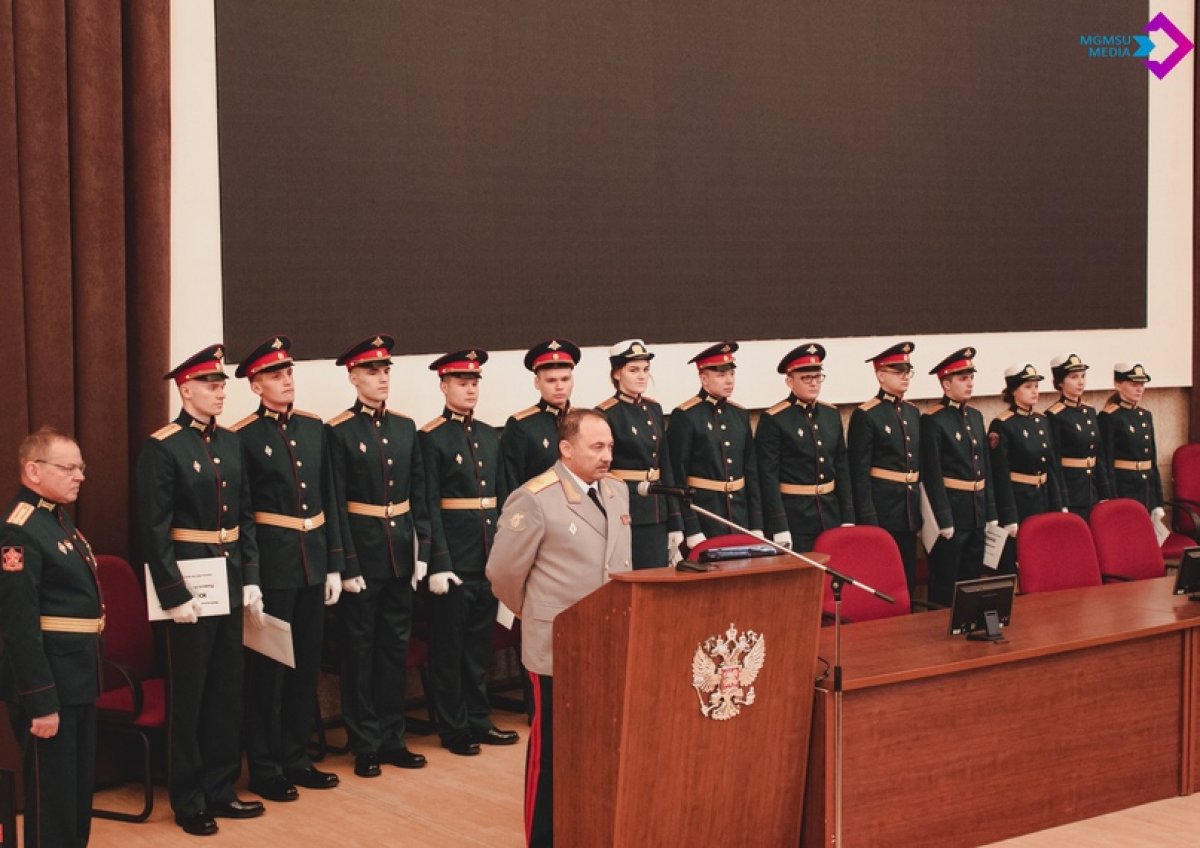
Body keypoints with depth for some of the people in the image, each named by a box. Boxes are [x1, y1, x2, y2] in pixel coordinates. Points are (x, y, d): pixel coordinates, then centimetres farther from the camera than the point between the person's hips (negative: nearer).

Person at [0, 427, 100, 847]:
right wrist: (40, 702, -23)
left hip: (78, 678, 10)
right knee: (52, 791, 1)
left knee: (80, 785, 19)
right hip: (47, 681, -10)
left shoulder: (59, 517, 12)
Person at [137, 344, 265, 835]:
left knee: (227, 690, 12)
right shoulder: (161, 448, -12)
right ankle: (188, 801, 15)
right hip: (189, 581, -7)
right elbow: (155, 530, -15)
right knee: (189, 694, 3)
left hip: (230, 582, 7)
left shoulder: (230, 442, 9)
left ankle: (220, 790, 23)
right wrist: (173, 595, -18)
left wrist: (250, 579, 6)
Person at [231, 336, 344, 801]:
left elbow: (328, 500, 11)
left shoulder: (314, 427, 8)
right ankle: (265, 768, 13)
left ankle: (296, 758, 24)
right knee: (268, 666, 3)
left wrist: (334, 565, 8)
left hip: (313, 563, 6)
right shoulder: (242, 437, -9)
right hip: (271, 566, -6)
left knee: (306, 665, 12)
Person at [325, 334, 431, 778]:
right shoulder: (339, 431, -8)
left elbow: (418, 495, 9)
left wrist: (422, 550, 3)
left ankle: (392, 738, 21)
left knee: (396, 647, 11)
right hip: (362, 553, -5)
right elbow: (336, 505, -11)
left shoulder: (405, 427, 8)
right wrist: (346, 565, -14)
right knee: (360, 650, 5)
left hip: (400, 553, 5)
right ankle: (365, 745, 13)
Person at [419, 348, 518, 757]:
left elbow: (500, 496, 14)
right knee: (449, 644, 5)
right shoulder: (431, 438, -8)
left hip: (489, 555, 6)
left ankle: (478, 720, 25)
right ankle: (453, 727, 15)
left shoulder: (490, 435, 11)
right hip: (453, 555, -6)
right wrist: (438, 564, -16)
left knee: (480, 642, 14)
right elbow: (429, 505, -12)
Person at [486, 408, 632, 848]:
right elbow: (504, 573, -8)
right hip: (559, 647, -6)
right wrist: (537, 615, 6)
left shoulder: (618, 491, 8)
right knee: (553, 749, 7)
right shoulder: (534, 499, -15)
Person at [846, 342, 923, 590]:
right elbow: (859, 472, -12)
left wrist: (918, 508, 14)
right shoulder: (865, 416, -9)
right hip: (881, 508, -7)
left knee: (909, 576, 10)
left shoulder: (913, 412, 12)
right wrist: (867, 519, -16)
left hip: (909, 511, 7)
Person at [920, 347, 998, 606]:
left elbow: (986, 467, 15)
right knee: (945, 586, 1)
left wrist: (990, 513, 11)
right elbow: (932, 475, -15)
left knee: (973, 580, 13)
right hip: (951, 510, -7)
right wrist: (943, 520, -17)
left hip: (977, 513, 7)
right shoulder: (933, 420, -11)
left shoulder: (976, 416, 11)